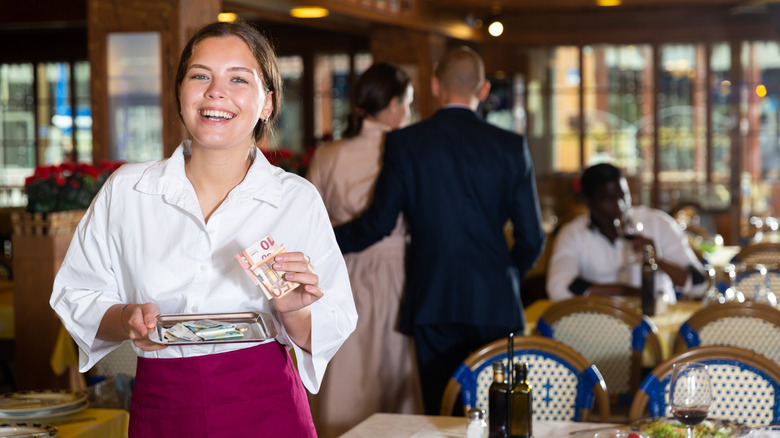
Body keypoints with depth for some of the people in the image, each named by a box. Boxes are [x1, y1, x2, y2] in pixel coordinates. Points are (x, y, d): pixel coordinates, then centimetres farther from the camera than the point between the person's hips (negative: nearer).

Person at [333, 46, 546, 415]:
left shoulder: (404, 143, -3)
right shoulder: (510, 146, 0)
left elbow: (378, 223, -3)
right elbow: (531, 238, 1)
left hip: (431, 302, 0)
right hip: (494, 302, 1)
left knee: (441, 412, 4)